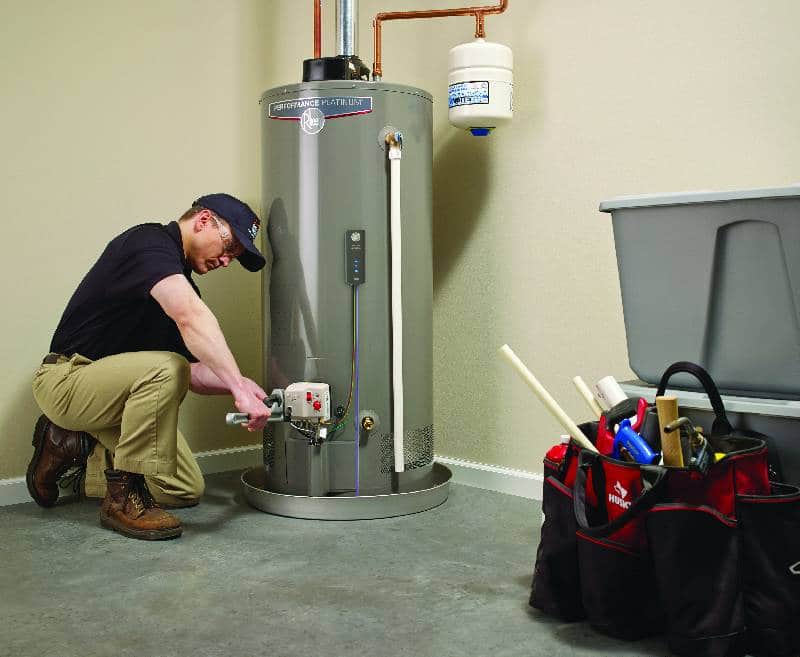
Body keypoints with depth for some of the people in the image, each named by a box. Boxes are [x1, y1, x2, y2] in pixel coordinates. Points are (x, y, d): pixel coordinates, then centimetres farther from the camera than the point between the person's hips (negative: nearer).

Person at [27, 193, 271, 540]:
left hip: (115, 385, 9)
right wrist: (239, 387, -43)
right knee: (164, 368, -35)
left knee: (186, 490, 1)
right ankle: (124, 497, -20)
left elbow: (191, 371, 10)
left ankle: (76, 447, 15)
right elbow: (191, 318, -36)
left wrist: (236, 385, -8)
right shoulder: (149, 242, -17)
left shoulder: (181, 284, 12)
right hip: (69, 378, -9)